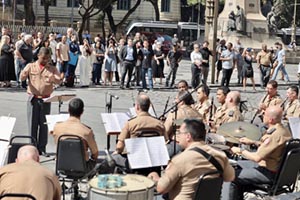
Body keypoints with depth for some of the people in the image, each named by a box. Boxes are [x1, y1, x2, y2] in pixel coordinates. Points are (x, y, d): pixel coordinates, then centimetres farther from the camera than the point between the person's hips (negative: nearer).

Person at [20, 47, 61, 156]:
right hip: (33, 98, -1)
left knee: (44, 124, 4)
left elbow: (59, 80, -7)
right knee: (32, 123, 2)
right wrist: (24, 74, -29)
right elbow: (22, 78, -5)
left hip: (46, 99, 1)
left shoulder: (52, 68, 5)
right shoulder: (30, 66, 4)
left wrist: (53, 78, -31)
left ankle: (42, 148, 12)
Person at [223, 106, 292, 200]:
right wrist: (252, 142, 12)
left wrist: (240, 151, -13)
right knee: (238, 165, 23)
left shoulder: (275, 135, -28)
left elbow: (257, 157, -28)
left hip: (268, 173, -10)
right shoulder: (283, 129, 2)